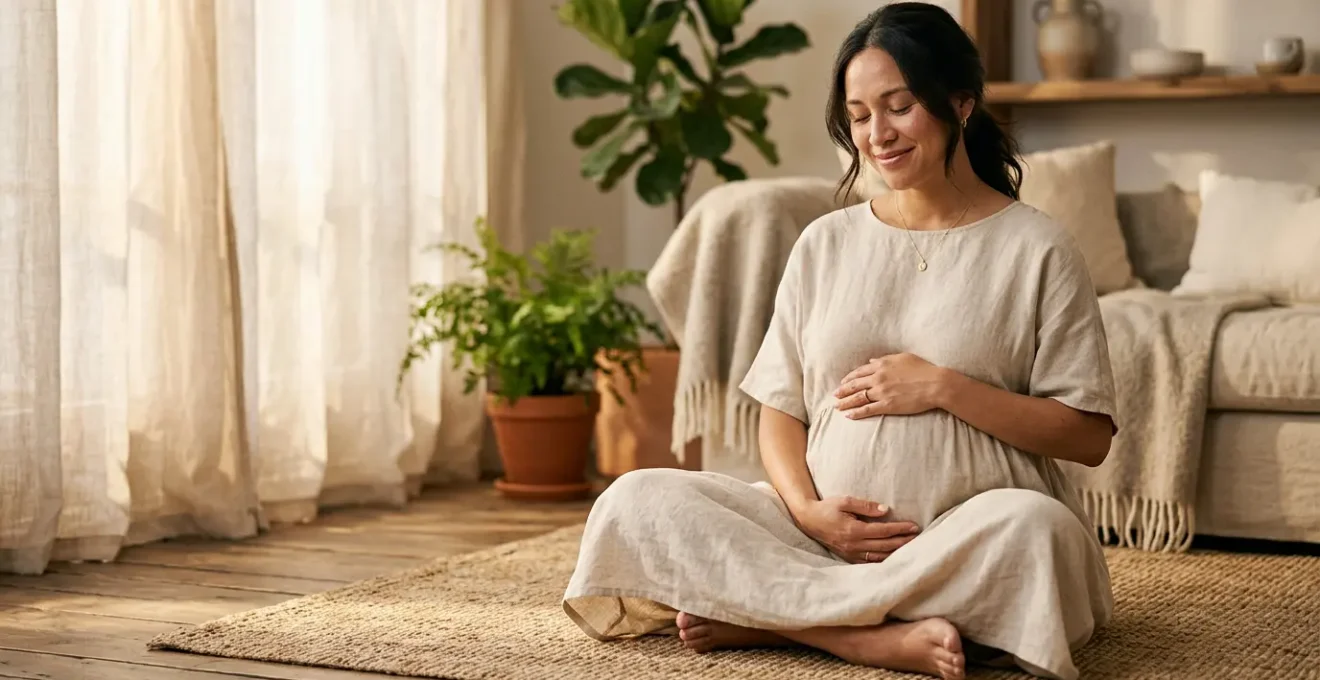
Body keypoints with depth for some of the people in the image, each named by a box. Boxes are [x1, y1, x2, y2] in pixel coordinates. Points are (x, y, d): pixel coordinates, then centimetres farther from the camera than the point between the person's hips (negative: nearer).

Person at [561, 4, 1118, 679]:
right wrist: (807, 507, -9)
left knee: (1033, 525, -38)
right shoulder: (825, 244, 13)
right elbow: (780, 408, 12)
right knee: (636, 500, -16)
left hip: (969, 540, -3)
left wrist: (943, 387, -12)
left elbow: (1089, 435, -3)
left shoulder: (1035, 248, 1)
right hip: (831, 531, 3)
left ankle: (765, 615, -24)